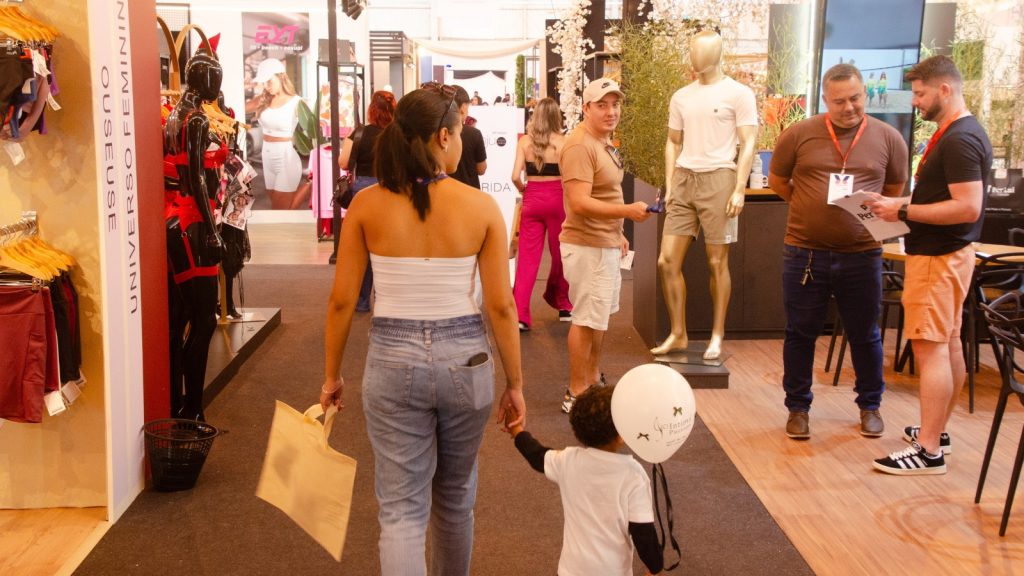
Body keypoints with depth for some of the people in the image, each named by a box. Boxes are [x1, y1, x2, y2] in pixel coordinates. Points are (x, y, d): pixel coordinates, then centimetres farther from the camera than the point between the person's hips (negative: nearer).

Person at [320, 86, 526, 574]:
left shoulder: (367, 205, -6)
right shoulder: (481, 206, -8)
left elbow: (342, 300, -4)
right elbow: (501, 305, -7)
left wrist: (331, 375, 9)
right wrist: (515, 383, 4)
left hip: (393, 360, 0)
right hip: (464, 359, 1)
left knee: (401, 509, 7)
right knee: (455, 497, 23)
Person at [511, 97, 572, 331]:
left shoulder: (525, 141, -1)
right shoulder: (562, 142, -7)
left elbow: (516, 177, -7)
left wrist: (523, 190, 12)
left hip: (532, 200, 1)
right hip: (557, 200, -1)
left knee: (527, 257, 1)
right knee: (560, 254, 16)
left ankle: (520, 314, -8)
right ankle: (562, 304, 34)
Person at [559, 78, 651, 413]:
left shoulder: (604, 143, 13)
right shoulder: (580, 146, -20)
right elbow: (579, 203, -28)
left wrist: (617, 232, 22)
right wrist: (627, 211, -32)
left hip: (606, 244, 11)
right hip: (587, 247, -11)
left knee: (600, 315, 20)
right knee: (587, 320, -4)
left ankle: (592, 380, 34)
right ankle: (576, 394, 6)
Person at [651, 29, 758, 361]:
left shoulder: (738, 93, -1)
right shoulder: (681, 97, 15)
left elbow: (748, 145, -4)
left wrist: (739, 189, -12)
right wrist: (669, 185, 9)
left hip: (718, 179, -5)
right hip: (684, 180, 5)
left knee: (717, 262, 0)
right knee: (667, 261, 2)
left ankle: (717, 337, 11)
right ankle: (678, 335, 13)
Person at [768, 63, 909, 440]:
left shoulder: (888, 138, 1)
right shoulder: (799, 134, -1)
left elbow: (895, 190, 14)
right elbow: (777, 182, 10)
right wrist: (811, 209, 6)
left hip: (862, 255, 1)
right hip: (805, 253, 0)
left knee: (865, 335, 12)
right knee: (800, 334, 9)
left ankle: (870, 406, 30)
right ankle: (798, 408, 23)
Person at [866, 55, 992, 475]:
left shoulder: (960, 140, -18)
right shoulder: (956, 134, 14)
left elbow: (967, 207, -25)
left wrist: (904, 211, -19)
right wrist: (898, 203, 7)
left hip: (939, 258, -11)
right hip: (944, 254, 11)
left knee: (930, 348, -9)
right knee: (948, 345, 15)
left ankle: (928, 450, -7)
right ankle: (936, 430, 26)